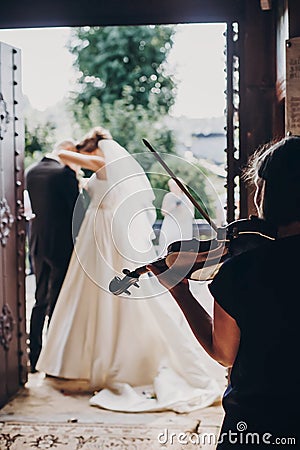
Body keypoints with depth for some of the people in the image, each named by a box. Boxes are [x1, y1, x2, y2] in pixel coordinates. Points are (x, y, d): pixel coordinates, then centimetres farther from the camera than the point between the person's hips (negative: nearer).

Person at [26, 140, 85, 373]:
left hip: (38, 243, 7)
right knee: (58, 302, 2)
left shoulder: (31, 172, 7)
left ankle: (34, 357, 19)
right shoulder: (65, 173, -16)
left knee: (41, 300, 16)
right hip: (61, 244, -7)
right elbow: (76, 208, -16)